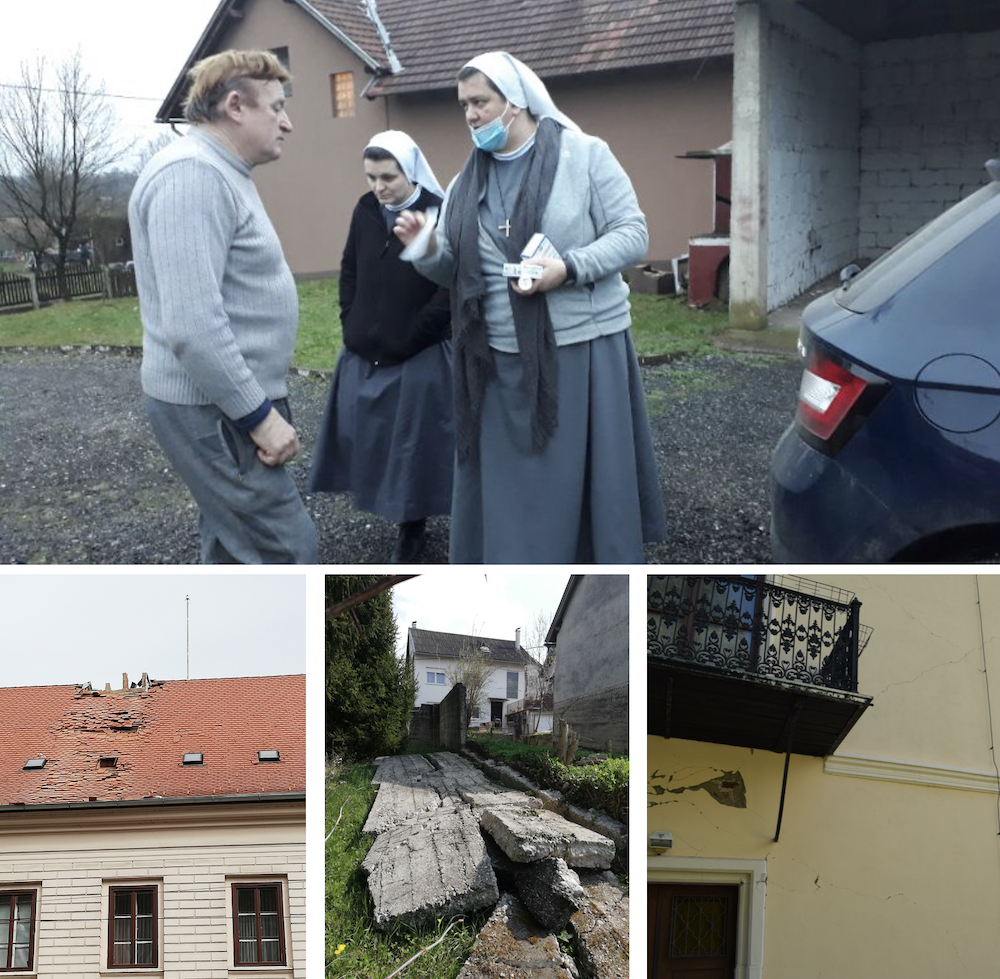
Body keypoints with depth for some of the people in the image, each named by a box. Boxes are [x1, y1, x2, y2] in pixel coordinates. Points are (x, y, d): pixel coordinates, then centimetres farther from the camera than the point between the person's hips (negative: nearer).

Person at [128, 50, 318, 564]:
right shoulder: (192, 173, -19)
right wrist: (260, 415, -22)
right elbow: (192, 324, -27)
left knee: (234, 544, 16)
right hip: (215, 409, -11)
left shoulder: (221, 173, 16)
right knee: (286, 550, -8)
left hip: (231, 400, 11)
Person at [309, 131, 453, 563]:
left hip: (419, 355, -6)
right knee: (362, 433, 10)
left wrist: (409, 338, -12)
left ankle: (412, 529, 19)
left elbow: (449, 288, -14)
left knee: (414, 439, 4)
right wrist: (351, 325, 6)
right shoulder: (366, 210, 3)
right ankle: (398, 511, 29)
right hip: (364, 351, 6)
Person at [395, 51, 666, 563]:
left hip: (582, 348, -4)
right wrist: (426, 249, -10)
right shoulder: (466, 183, 10)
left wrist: (570, 267, -22)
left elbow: (632, 233, -7)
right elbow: (455, 270, 12)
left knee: (589, 476, 3)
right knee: (507, 483, 7)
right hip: (501, 358, 4)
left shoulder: (585, 155, -3)